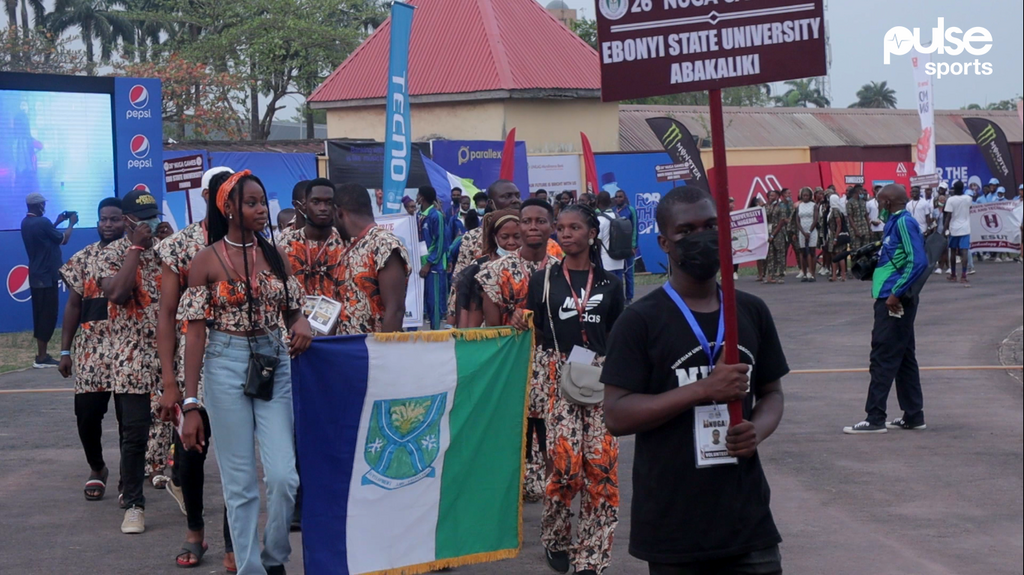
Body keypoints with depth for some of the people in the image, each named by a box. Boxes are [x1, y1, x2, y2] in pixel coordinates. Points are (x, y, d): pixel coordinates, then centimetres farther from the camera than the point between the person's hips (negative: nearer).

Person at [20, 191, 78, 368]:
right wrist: (71, 224, 6)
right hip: (46, 276, -9)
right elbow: (63, 240, -8)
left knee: (41, 315, 13)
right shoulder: (42, 222, -19)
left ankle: (42, 354, 16)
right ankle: (41, 357, -5)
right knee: (47, 315, -5)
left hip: (36, 275, 9)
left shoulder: (26, 223, 8)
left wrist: (57, 222, 22)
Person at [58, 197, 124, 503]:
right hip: (91, 346, 1)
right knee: (87, 412, -3)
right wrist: (65, 350, 6)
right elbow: (73, 305, 9)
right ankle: (96, 467, 22)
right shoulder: (83, 258, 9)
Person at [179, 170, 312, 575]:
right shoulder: (207, 260, -4)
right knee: (240, 482, 3)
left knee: (283, 475, -5)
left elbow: (293, 311, 14)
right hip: (226, 366, -3)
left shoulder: (275, 255, 7)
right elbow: (195, 333, -5)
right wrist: (190, 405, -9)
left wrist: (301, 324, -12)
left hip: (274, 364, 3)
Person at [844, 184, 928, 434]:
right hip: (892, 300, 10)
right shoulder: (896, 222, 15)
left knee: (883, 358, -7)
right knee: (903, 357, 13)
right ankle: (913, 416, 19)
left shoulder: (904, 222, -14)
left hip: (894, 302, -10)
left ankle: (875, 419, -5)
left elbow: (918, 261, -23)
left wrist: (896, 293, -23)